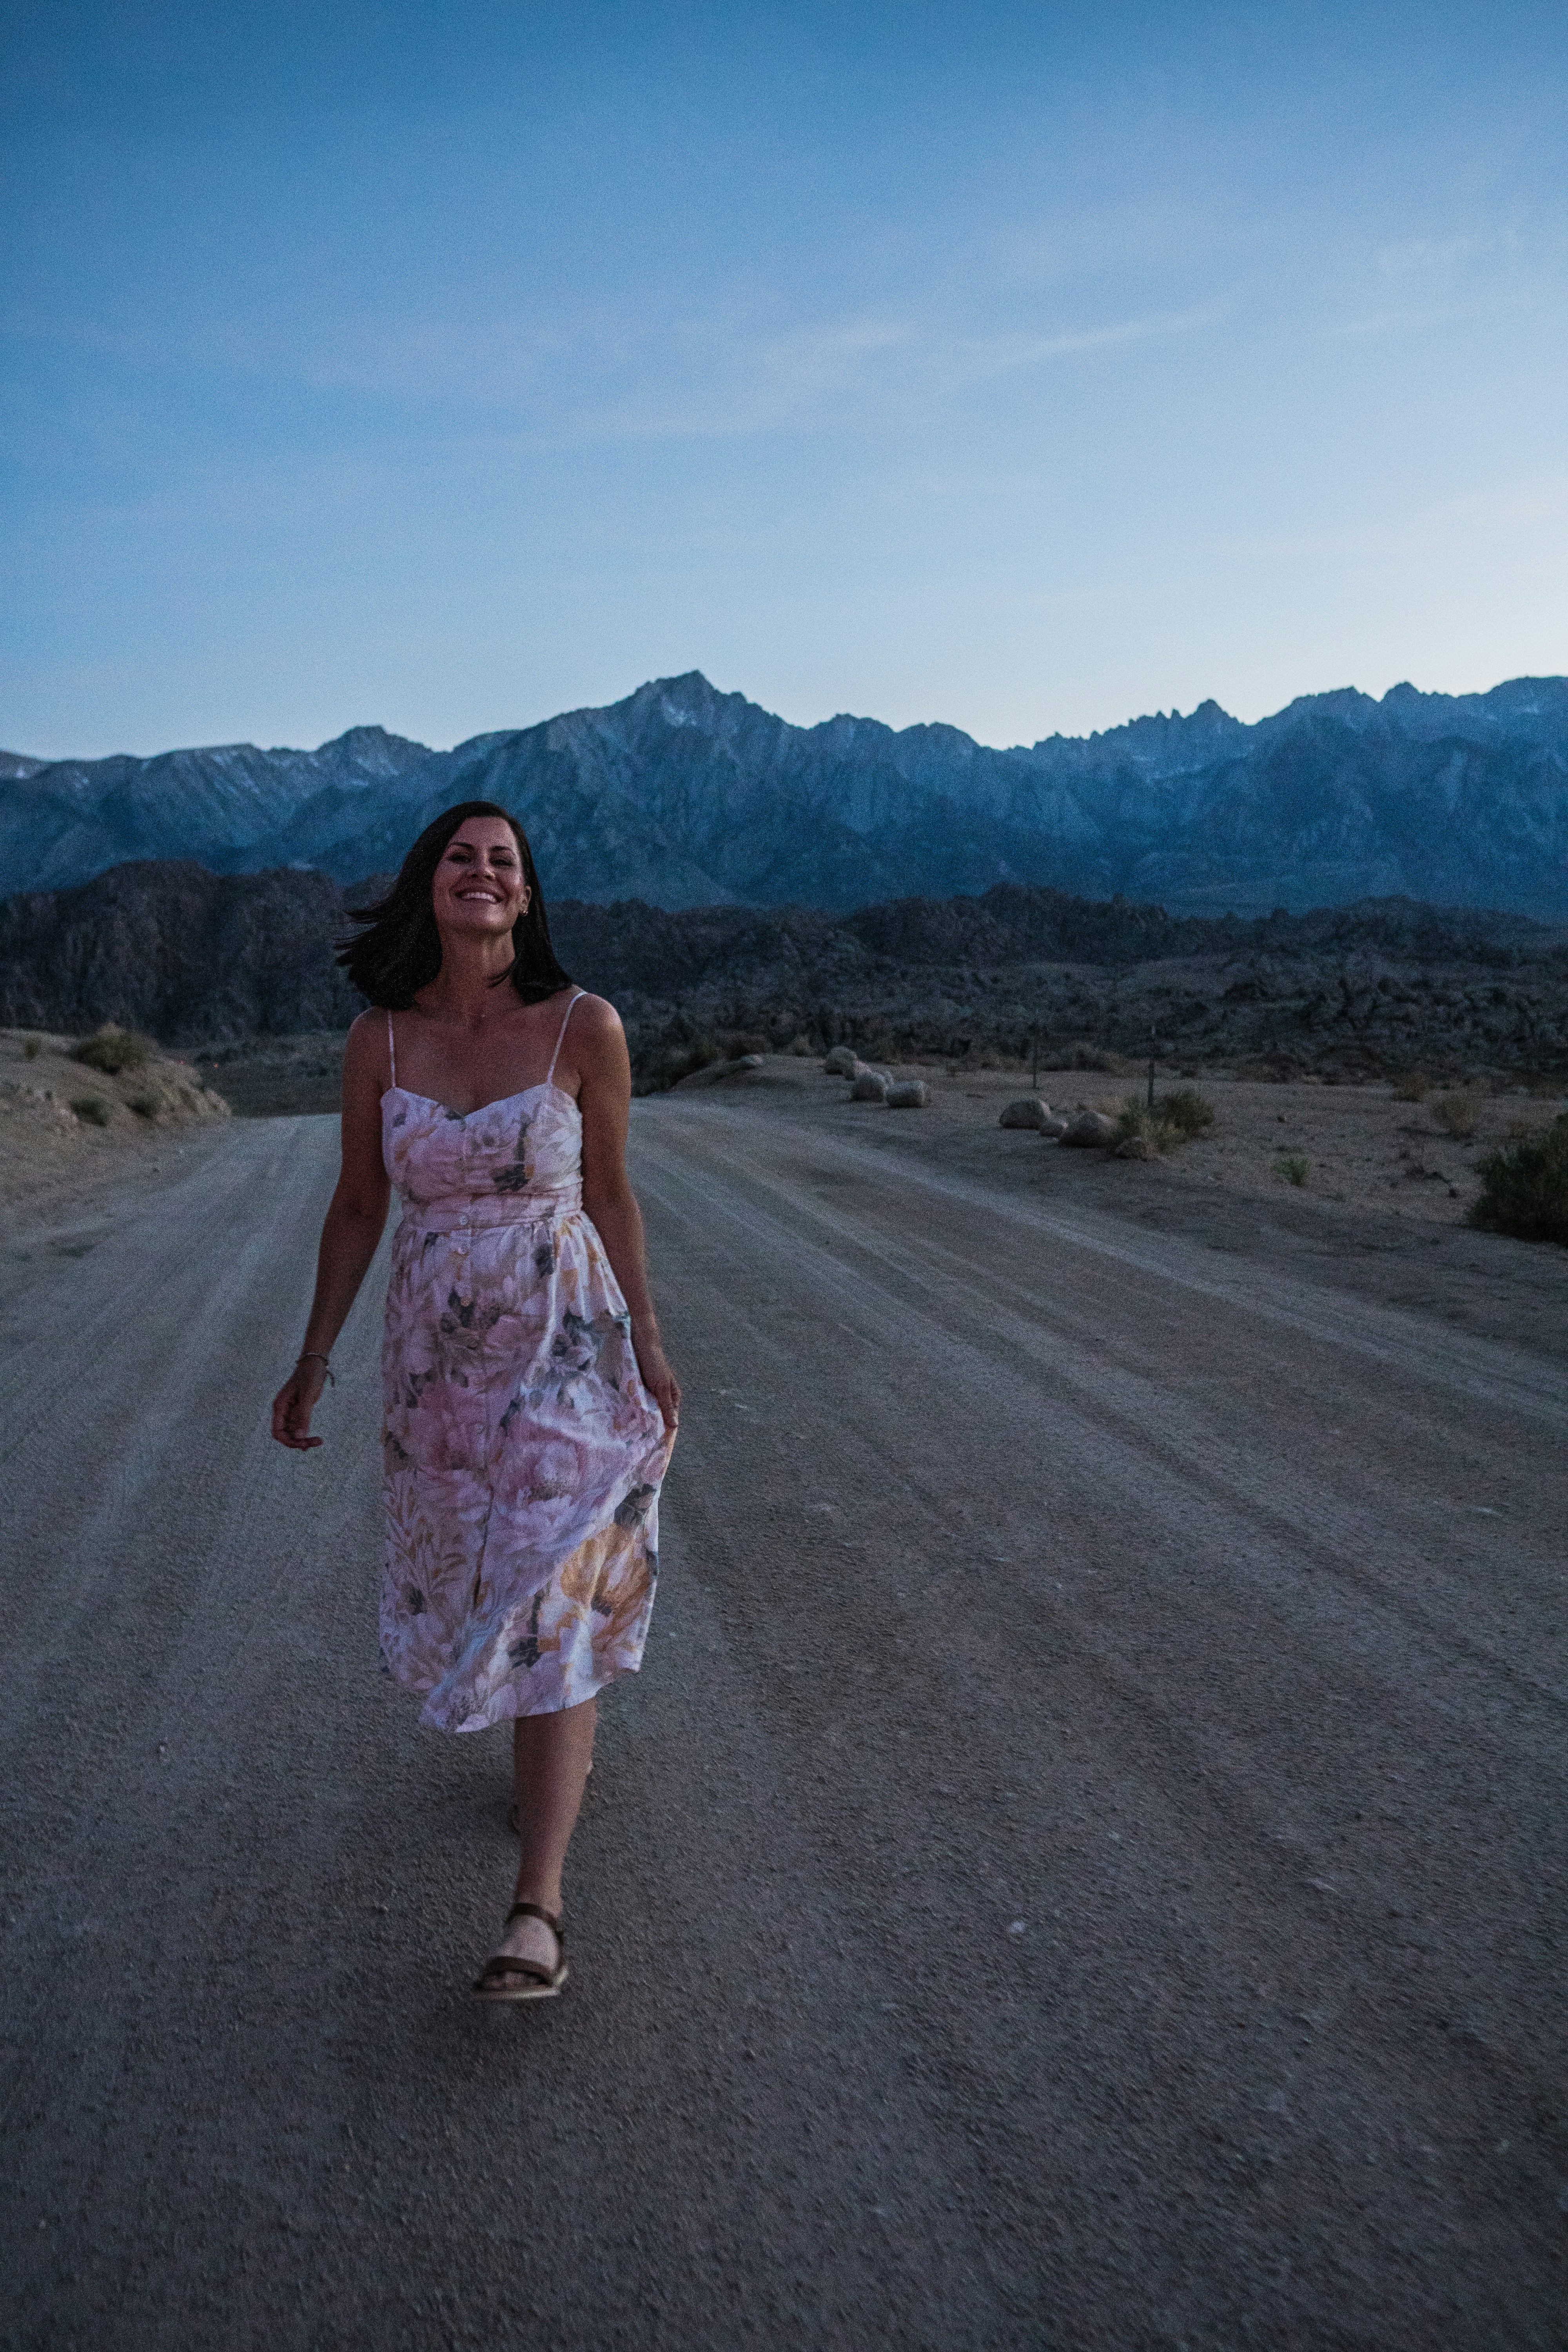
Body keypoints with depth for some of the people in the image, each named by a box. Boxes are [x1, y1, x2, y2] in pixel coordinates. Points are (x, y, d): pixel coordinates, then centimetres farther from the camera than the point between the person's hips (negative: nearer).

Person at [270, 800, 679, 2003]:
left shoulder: (585, 1026, -10)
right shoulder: (380, 1038, -3)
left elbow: (610, 1193, -1)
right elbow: (359, 1208, 6)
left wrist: (650, 1349, 2)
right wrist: (314, 1359, 7)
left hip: (567, 1339, -3)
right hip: (436, 1348, 4)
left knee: (549, 1598, -7)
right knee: (474, 1579, 18)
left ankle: (538, 1913, 0)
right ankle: (561, 1747, 48)